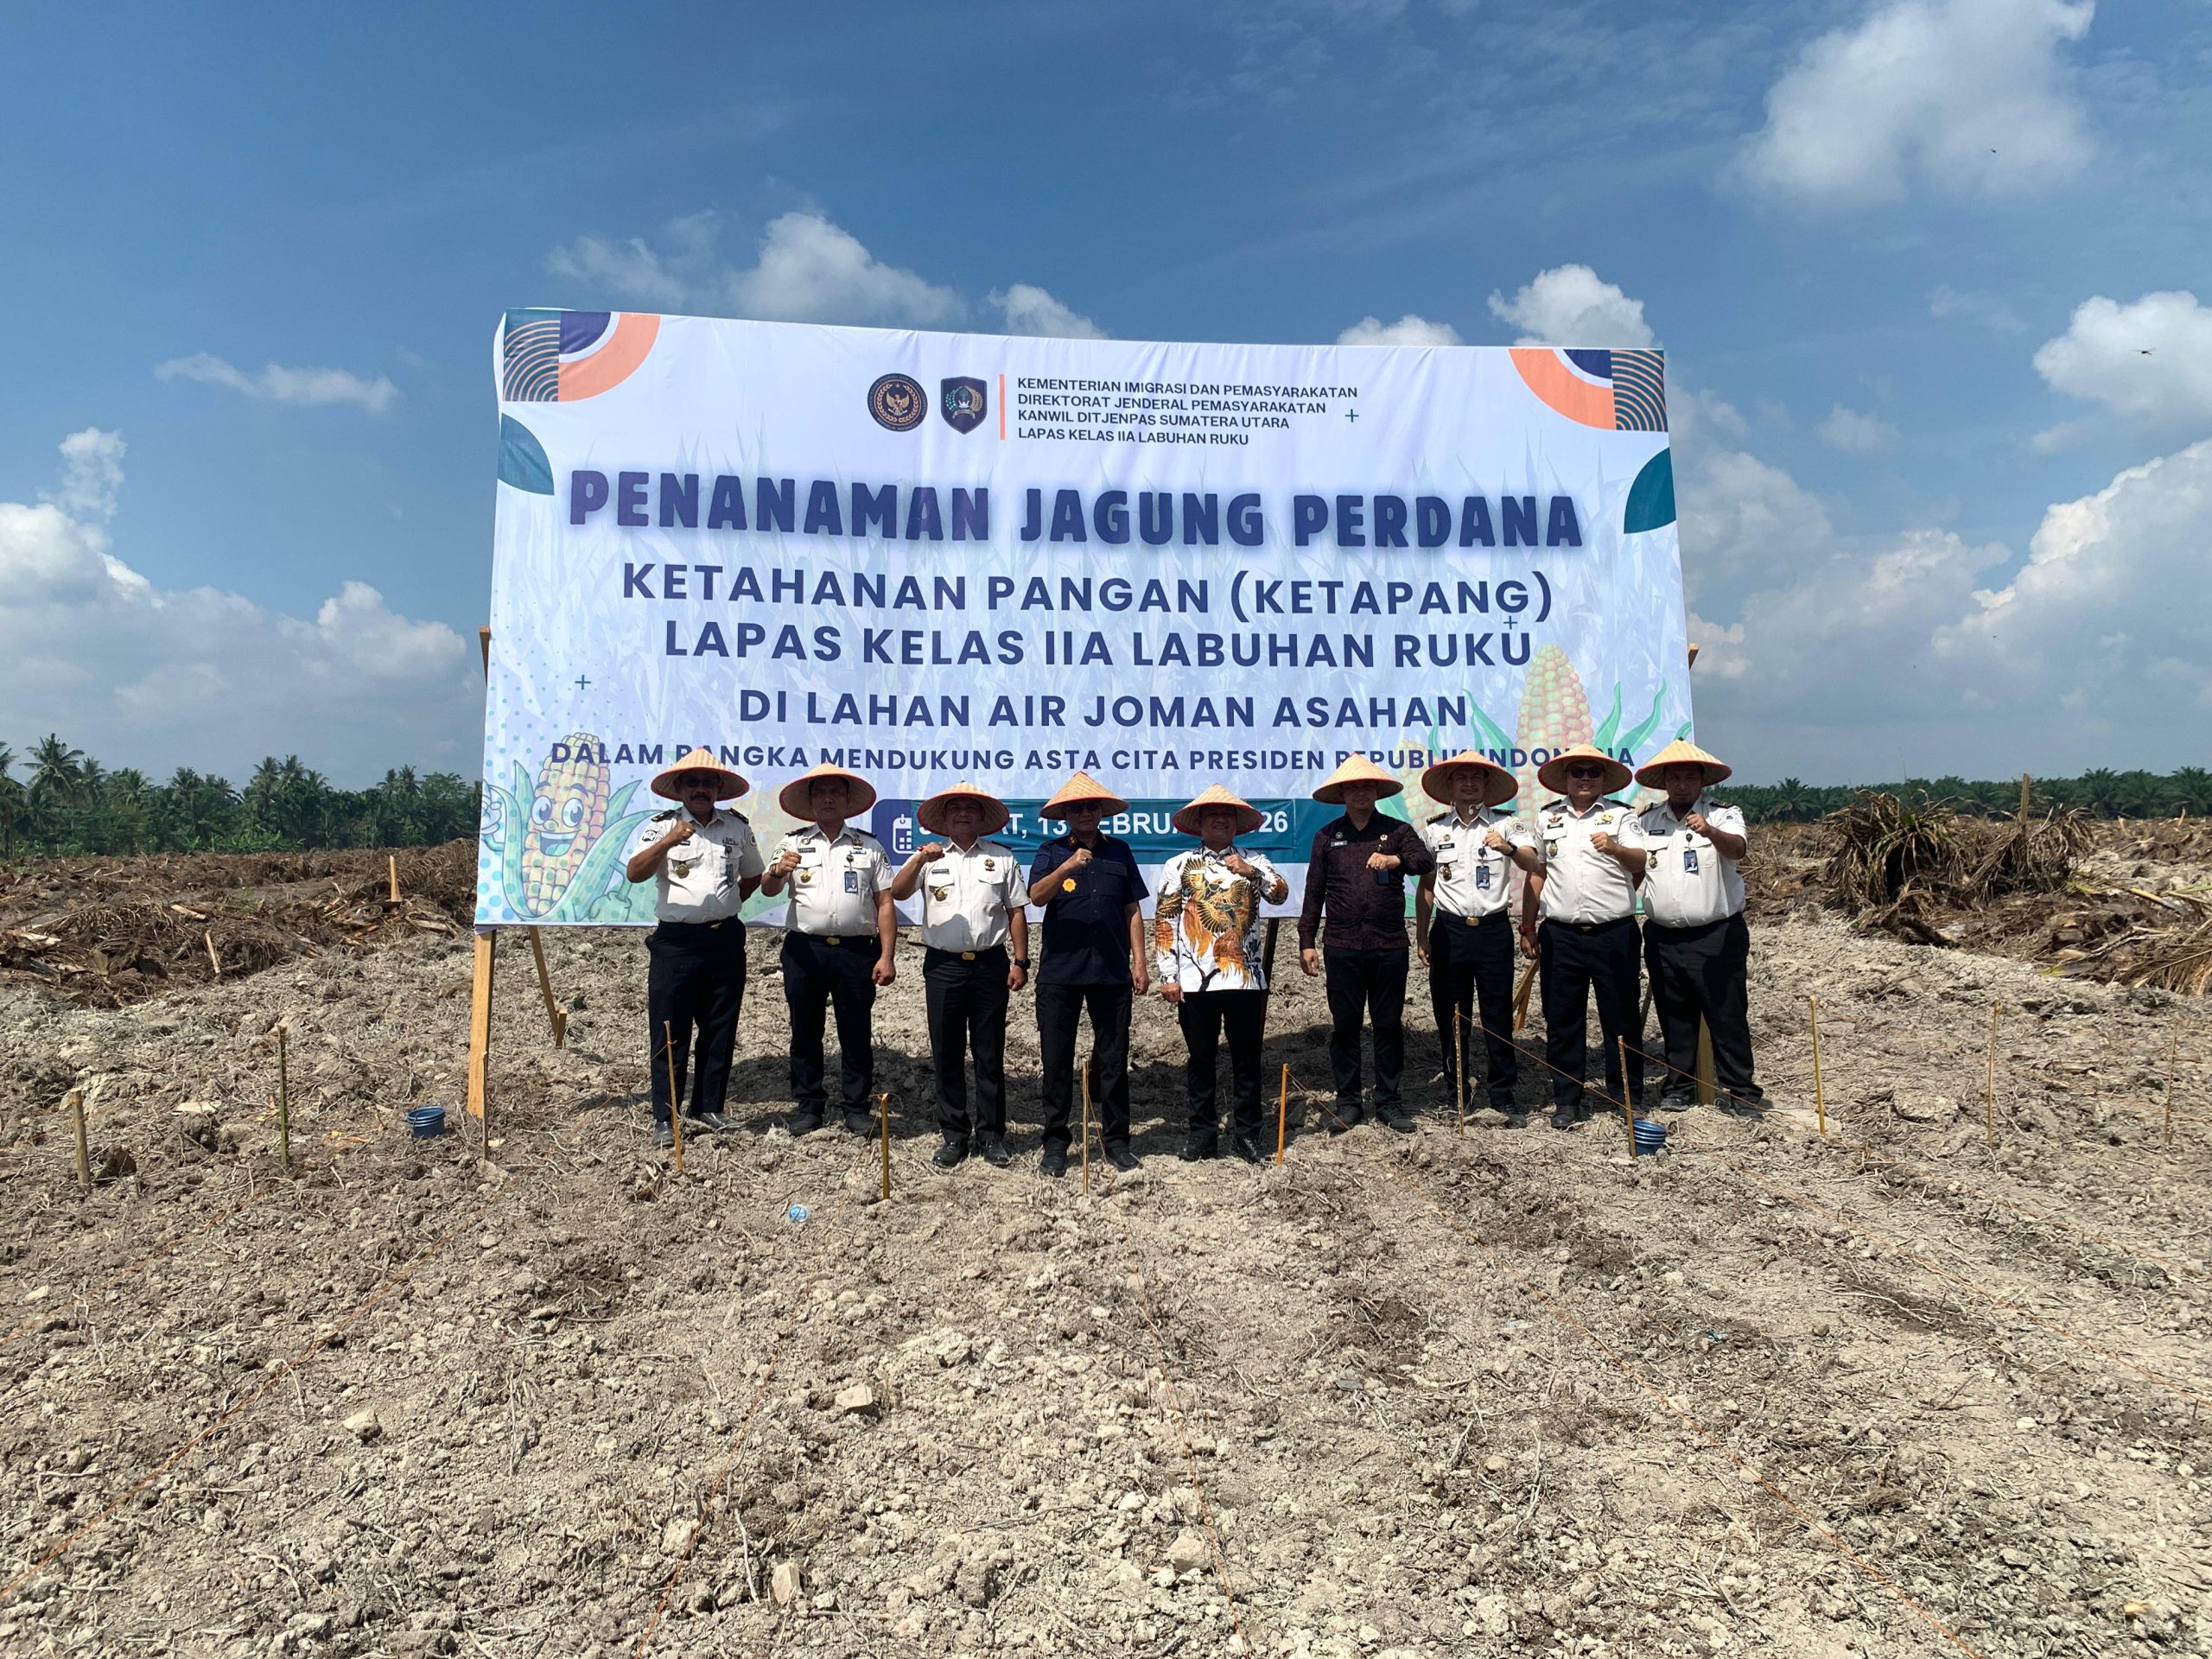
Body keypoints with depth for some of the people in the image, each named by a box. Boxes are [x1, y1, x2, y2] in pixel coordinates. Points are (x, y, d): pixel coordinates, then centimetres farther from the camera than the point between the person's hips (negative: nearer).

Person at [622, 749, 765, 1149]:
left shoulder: (738, 826, 8)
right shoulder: (661, 826, 0)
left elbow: (752, 876, 22)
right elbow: (634, 873, -14)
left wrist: (725, 905, 9)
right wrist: (668, 841, -27)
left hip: (725, 941, 3)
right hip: (675, 941, -3)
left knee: (720, 1029, 9)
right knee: (669, 1032, 0)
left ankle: (708, 1107, 22)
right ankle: (665, 1118, 7)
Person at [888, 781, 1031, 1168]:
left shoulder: (1002, 858, 8)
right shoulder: (930, 858, 7)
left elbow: (1017, 912, 8)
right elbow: (897, 892, -8)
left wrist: (1021, 962, 2)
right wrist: (919, 859, -24)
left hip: (990, 965, 0)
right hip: (943, 966, 1)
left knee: (990, 1055, 5)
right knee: (947, 1055, 6)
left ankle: (991, 1135, 15)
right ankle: (954, 1135, 17)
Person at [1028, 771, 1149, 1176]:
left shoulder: (1119, 851, 10)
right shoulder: (1052, 852, 4)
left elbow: (1133, 911, 11)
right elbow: (1036, 896, -12)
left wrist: (1139, 964, 6)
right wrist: (1067, 867, -28)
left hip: (1112, 972, 1)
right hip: (1059, 971, -1)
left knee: (1113, 1059, 6)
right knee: (1056, 1059, 4)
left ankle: (1116, 1139, 17)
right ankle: (1055, 1143, 14)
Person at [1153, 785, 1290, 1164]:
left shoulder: (1254, 862, 12)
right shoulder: (1179, 865, 7)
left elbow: (1281, 894, -2)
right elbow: (1164, 922, 4)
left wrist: (1251, 873, -18)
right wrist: (1168, 976, -2)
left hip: (1245, 976, 1)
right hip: (1195, 979, -1)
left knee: (1247, 1058, 5)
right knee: (1201, 1059, 6)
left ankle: (1246, 1133, 17)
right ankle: (1202, 1133, 17)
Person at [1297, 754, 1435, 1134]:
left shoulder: (1397, 831, 8)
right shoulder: (1327, 836, 10)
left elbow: (1427, 861, -9)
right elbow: (1314, 892, 9)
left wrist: (1397, 860, -29)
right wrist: (1307, 942, 4)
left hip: (1389, 945, 0)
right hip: (1342, 946, 0)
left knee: (1389, 1025, 6)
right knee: (1344, 1026, 4)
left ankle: (1388, 1101, 17)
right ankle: (1348, 1102, 15)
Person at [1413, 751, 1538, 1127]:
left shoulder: (1505, 824, 2)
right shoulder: (1434, 830, 8)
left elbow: (1533, 863, -14)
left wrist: (1509, 849, -34)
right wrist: (1421, 936, 12)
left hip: (1494, 930, -2)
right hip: (1449, 930, 2)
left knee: (1498, 1016, 2)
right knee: (1451, 1017, 6)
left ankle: (1505, 1096, 12)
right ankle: (1457, 1094, 18)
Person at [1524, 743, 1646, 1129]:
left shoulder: (1620, 815, 5)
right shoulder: (1547, 818, 12)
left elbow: (1641, 863, -10)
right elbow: (1537, 873, 17)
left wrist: (1614, 848, -31)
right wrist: (1527, 925, 13)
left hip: (1614, 934, -2)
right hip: (1561, 935, 2)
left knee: (1622, 1018, 4)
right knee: (1562, 1020, 5)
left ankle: (1627, 1096, 17)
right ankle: (1567, 1100, 14)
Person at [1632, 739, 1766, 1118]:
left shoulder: (1723, 816, 0)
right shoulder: (1647, 821, 10)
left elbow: (1737, 848, -20)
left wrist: (1710, 832, -41)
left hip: (1717, 936, -3)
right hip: (1663, 939, 3)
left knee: (1728, 1016, 0)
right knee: (1674, 1018, 11)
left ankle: (1739, 1091, 9)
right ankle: (1677, 1086, 22)